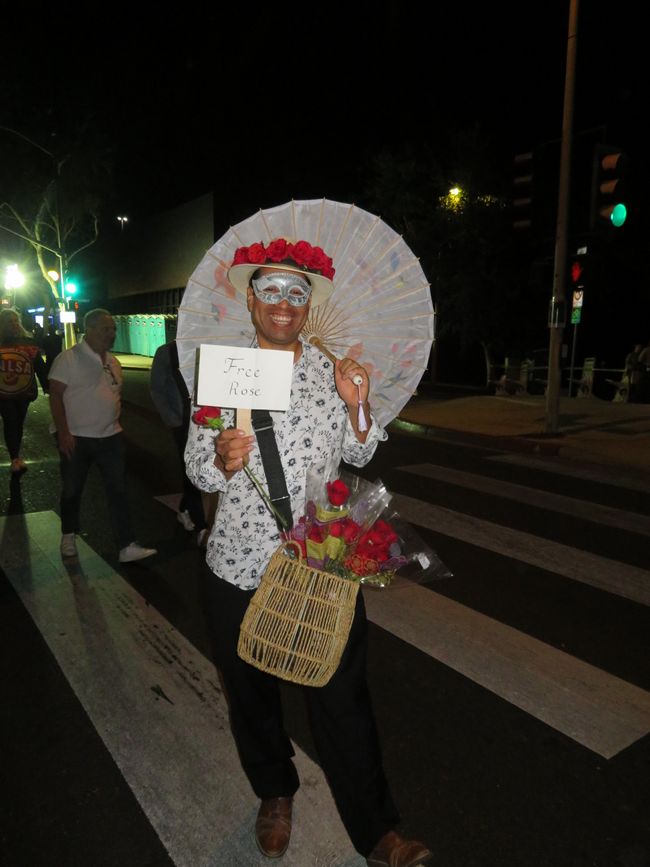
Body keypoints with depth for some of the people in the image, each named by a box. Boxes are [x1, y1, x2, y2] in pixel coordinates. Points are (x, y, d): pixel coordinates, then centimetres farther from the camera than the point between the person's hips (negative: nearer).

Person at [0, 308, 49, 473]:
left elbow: (39, 365, 4)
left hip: (24, 392, 2)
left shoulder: (28, 342, 3)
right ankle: (15, 459, -8)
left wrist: (47, 387, 3)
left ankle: (16, 458, 23)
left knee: (19, 423, 11)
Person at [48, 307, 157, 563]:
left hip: (110, 436, 5)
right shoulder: (68, 358, -10)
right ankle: (68, 536, 35)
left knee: (118, 490, 0)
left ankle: (127, 546, 4)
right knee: (72, 490, 11)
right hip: (76, 437, -4)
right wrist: (63, 432, -18)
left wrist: (115, 425, 13)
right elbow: (56, 396, -13)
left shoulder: (113, 362, 9)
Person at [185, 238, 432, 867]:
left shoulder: (332, 370, 1)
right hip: (239, 567, 1)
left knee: (341, 700, 7)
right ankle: (275, 795, 48)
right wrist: (224, 460, -24)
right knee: (251, 696, 20)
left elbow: (358, 457, 8)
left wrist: (357, 407, -11)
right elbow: (197, 470, -1)